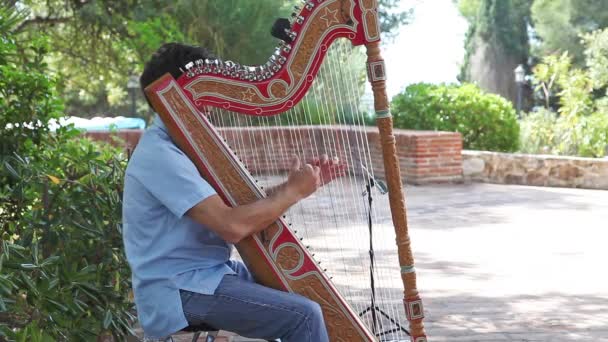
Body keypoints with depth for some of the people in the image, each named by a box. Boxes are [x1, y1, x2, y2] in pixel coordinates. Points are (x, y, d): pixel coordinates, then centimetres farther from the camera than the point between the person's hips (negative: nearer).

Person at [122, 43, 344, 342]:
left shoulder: (182, 145, 12)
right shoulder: (159, 155, -20)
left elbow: (243, 204, 11)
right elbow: (233, 225, -26)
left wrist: (301, 184, -2)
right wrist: (293, 191, -14)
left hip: (203, 271, 10)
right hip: (179, 291, -10)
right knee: (304, 315, -18)